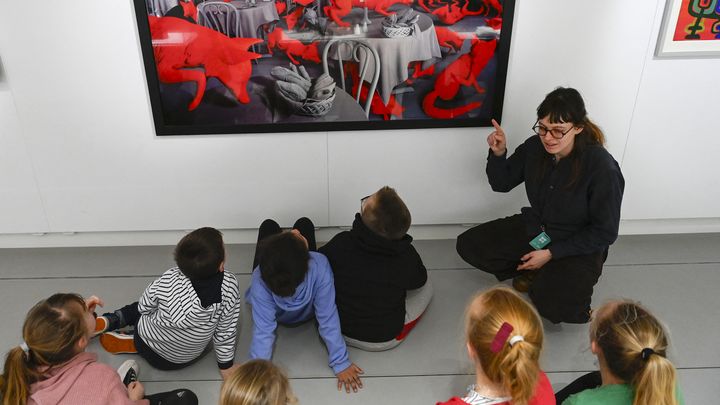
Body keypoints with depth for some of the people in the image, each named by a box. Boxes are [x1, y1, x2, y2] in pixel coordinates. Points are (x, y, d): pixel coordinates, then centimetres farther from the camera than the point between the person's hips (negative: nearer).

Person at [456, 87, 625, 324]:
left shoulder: (602, 168, -26)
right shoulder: (535, 147, -13)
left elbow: (605, 232, -16)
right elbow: (502, 184, 3)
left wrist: (551, 253, -19)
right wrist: (498, 154, -19)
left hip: (578, 247, -5)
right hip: (534, 229, 5)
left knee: (552, 304, -29)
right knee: (468, 244, -8)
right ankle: (534, 274, 5)